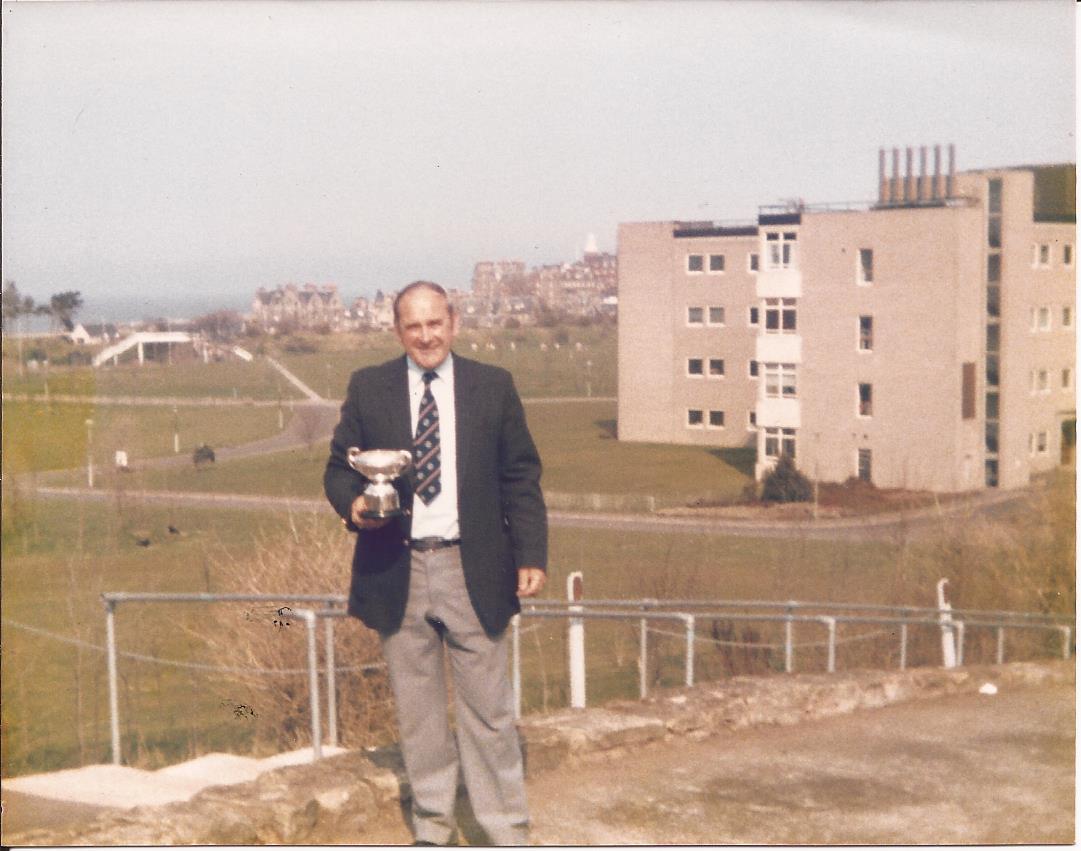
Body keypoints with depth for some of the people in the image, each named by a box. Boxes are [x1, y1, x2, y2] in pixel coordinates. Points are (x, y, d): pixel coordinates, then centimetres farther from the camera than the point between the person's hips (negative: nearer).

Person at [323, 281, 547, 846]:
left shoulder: (493, 386, 4)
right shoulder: (367, 388, 5)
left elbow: (521, 477, 5)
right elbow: (339, 467, 8)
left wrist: (531, 555, -2)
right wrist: (353, 503, -15)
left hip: (473, 571, -1)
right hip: (396, 571, 1)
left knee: (488, 708, 4)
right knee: (417, 709, 11)